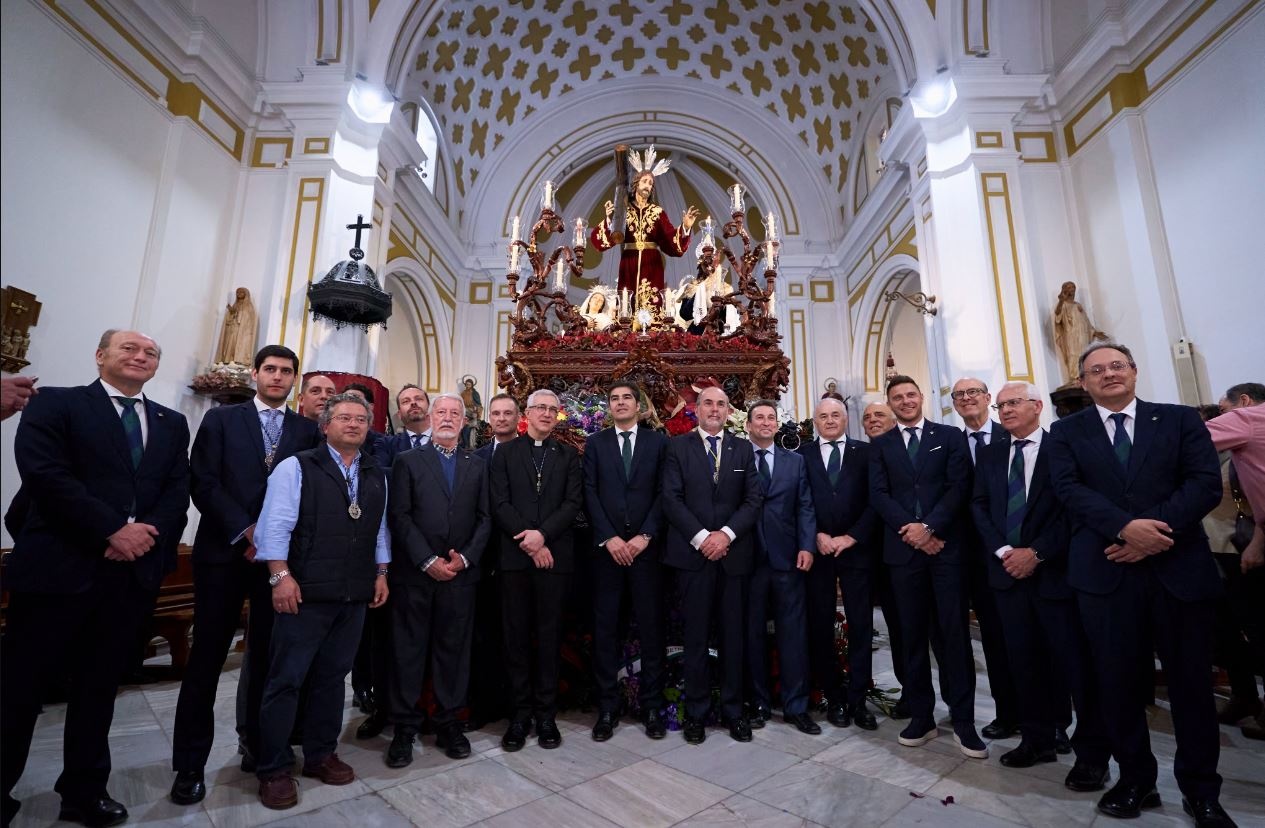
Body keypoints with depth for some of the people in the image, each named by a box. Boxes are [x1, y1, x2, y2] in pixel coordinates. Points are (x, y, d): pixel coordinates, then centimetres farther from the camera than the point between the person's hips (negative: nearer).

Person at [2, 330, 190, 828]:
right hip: (59, 566, -3)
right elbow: (43, 474, -12)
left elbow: (179, 491, 5)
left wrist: (148, 532, -13)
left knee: (99, 688, 15)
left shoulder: (173, 424, 14)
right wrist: (112, 530, -18)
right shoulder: (55, 403, 2)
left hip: (135, 572, 4)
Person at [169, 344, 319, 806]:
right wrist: (245, 531, -13)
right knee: (207, 658, 5)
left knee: (267, 657, 9)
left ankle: (259, 744, 25)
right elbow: (203, 483, -4)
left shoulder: (307, 431, 7)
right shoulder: (221, 419, 5)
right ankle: (191, 763, 19)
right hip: (224, 552, -1)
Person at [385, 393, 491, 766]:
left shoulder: (477, 465, 10)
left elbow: (484, 518, 6)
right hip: (414, 572, -2)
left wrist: (465, 558, -8)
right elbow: (399, 516, -5)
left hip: (461, 572, 2)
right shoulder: (408, 461, 4)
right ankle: (404, 727, 21)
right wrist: (428, 561, -12)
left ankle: (448, 722, 23)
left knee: (454, 649, 9)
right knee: (409, 649, 7)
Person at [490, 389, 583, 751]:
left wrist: (542, 534, -15)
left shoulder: (568, 455, 9)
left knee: (549, 636, 7)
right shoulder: (505, 452, 6)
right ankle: (520, 712, 20)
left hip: (554, 554, 1)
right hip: (514, 555, 0)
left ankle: (546, 713, 20)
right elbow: (500, 504, -2)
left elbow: (573, 502, -1)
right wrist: (528, 541, -11)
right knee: (517, 635, 7)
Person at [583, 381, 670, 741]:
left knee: (651, 625, 6)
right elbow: (590, 493, 0)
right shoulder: (595, 443, 8)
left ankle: (652, 705, 20)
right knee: (605, 627, 6)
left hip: (646, 546, 0)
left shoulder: (658, 442, 7)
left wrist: (644, 536, -10)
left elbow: (663, 493, 0)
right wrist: (608, 538, -10)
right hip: (606, 547, 1)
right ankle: (607, 707, 19)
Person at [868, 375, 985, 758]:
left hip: (946, 546, -1)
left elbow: (959, 486, -4)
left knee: (954, 632, 2)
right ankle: (921, 716, 18)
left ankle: (963, 720, 13)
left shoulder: (950, 436, 6)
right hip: (903, 549, 2)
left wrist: (929, 527, -14)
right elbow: (878, 494, 1)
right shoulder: (881, 445, 10)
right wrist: (910, 530, -11)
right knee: (912, 635, 8)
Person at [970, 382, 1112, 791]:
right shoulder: (988, 454, 11)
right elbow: (979, 506, 6)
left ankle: (1092, 753, 17)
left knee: (1075, 662, 3)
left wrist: (1036, 553, -13)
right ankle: (1037, 739, 24)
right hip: (1008, 569, 4)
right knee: (1024, 661, 11)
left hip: (1055, 570, -4)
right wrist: (1004, 551, -6)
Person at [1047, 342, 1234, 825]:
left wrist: (1156, 532, -16)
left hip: (1180, 567, 1)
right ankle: (1135, 779, 24)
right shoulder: (1066, 433, 6)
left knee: (1191, 681, 11)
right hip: (1105, 571, 0)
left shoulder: (1181, 420, 7)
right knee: (1117, 681, 7)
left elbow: (1206, 483, -4)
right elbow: (1070, 489, -7)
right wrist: (1126, 527, -21)